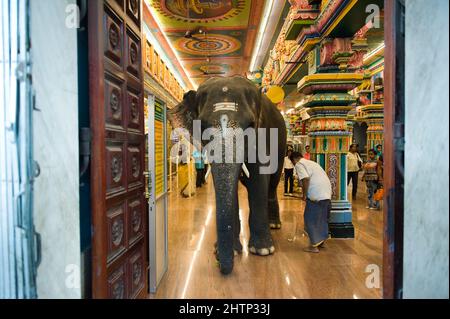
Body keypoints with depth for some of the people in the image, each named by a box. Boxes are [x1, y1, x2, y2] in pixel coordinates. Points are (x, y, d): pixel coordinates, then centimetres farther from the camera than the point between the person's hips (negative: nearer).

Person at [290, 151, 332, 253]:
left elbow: (306, 179, -16)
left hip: (316, 195, -9)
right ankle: (321, 241, 31)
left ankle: (314, 246, 7)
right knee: (322, 218, 20)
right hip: (327, 194, 9)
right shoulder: (311, 162, 27)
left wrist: (304, 195, -7)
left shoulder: (299, 164, 1)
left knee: (310, 219, 2)